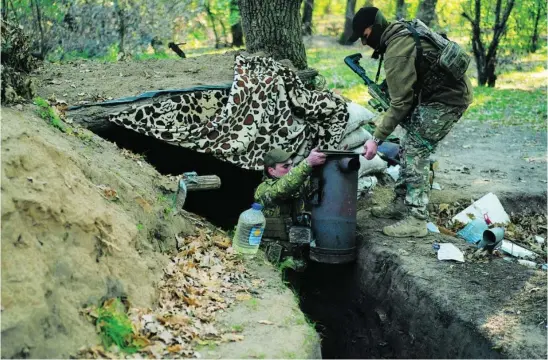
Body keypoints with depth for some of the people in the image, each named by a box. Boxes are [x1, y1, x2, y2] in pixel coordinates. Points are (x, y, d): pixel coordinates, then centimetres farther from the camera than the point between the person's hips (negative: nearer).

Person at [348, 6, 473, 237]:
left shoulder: (397, 52, -23)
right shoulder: (402, 32, 7)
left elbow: (401, 102, -22)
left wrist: (377, 139, -18)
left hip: (447, 99, -10)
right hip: (442, 92, 10)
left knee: (416, 152, -10)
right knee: (409, 148, 14)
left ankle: (416, 220, -8)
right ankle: (402, 203, 24)